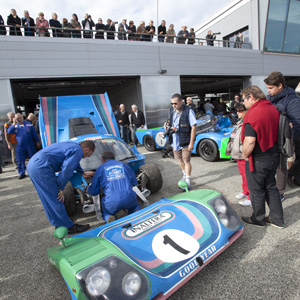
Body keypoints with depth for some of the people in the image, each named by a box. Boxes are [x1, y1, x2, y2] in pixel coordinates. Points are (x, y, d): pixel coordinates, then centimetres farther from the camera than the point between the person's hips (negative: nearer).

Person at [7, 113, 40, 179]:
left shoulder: (29, 124, 1)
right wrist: (14, 124, -16)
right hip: (20, 146, 2)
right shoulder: (15, 126, 7)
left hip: (30, 145, -2)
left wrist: (37, 141, 5)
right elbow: (9, 131, -9)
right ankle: (22, 173, 16)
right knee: (20, 160, 5)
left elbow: (34, 133, 4)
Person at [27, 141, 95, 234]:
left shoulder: (72, 145, 22)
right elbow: (67, 169, -19)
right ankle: (68, 227, 11)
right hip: (41, 169, -11)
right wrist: (61, 188, -6)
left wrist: (83, 173, 54)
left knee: (48, 199, 19)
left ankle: (58, 223, 34)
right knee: (56, 199, -1)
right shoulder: (78, 151, -8)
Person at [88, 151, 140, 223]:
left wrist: (88, 189, 38)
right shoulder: (123, 165, 18)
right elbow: (134, 182, 23)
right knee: (135, 206, 35)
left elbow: (94, 192, 14)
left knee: (106, 213, 32)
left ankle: (109, 218, -4)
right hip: (128, 198, 2)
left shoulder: (100, 168, 12)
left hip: (112, 201, -1)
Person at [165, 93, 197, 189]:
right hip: (175, 141, 7)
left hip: (185, 141, -6)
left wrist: (191, 143, -19)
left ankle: (188, 181, 5)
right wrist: (167, 124, -4)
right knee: (180, 160, 18)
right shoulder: (171, 110, 5)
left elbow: (193, 127, -15)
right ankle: (185, 175, 39)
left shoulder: (188, 111, -14)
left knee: (186, 161, -3)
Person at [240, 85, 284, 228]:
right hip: (273, 156, 8)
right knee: (271, 187, 20)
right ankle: (277, 219, 32)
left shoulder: (253, 114, -22)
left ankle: (258, 218, 28)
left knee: (256, 190, 10)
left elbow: (250, 142, -27)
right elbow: (273, 131, 14)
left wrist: (245, 156, -11)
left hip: (258, 160, -8)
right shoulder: (273, 109, 5)